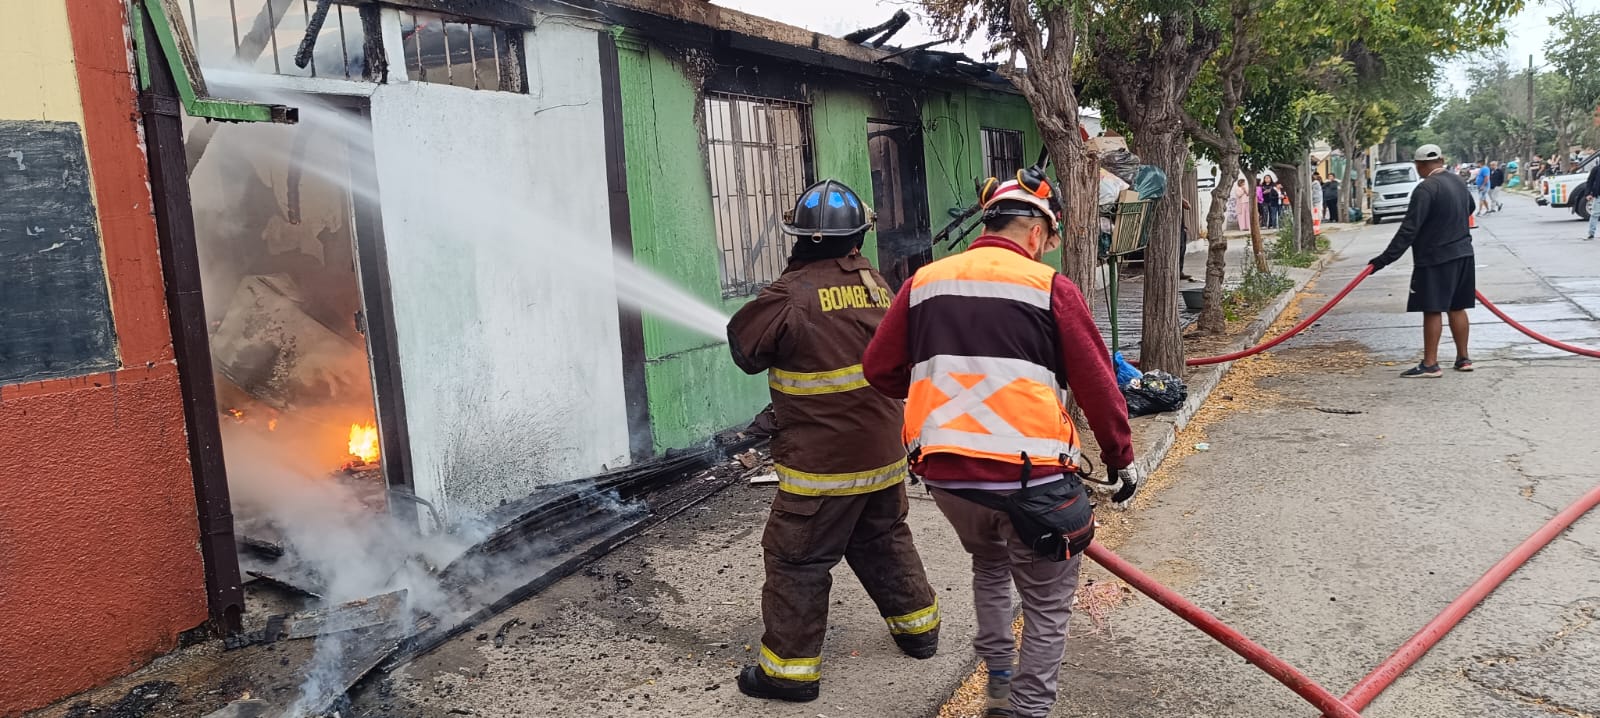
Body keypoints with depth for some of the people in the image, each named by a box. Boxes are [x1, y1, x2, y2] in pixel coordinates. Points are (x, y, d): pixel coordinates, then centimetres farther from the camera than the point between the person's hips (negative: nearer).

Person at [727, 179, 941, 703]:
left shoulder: (791, 296, -18)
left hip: (821, 461, -7)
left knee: (796, 560, 5)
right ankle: (917, 626, 38)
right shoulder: (877, 285, 3)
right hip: (883, 451, 7)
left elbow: (745, 347, -6)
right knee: (884, 541, 25)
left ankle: (790, 666, 13)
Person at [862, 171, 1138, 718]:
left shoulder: (924, 282, 6)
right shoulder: (1050, 287, -4)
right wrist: (1121, 459, 10)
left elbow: (880, 370, 10)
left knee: (989, 565, 31)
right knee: (1047, 604, 14)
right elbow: (1097, 385, -3)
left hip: (945, 474, 5)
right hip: (1031, 474, -4)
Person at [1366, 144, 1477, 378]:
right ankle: (1463, 359, 21)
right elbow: (1470, 208, 31)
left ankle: (1430, 365, -4)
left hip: (1435, 258, -8)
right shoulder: (1459, 182, 10)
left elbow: (1409, 229, -22)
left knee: (1432, 310, -5)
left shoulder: (1426, 189, -17)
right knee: (1457, 308, 15)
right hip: (1463, 254, 8)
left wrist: (1386, 258, -21)